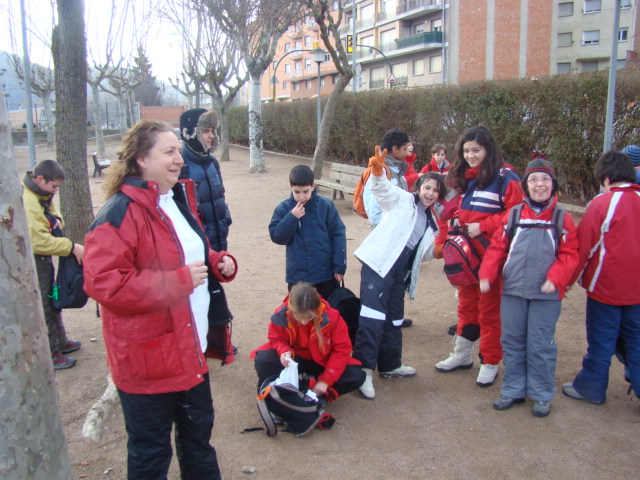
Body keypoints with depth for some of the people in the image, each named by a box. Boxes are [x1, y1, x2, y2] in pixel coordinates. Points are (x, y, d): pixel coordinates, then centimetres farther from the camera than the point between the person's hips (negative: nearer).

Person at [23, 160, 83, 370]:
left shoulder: (43, 196, 6)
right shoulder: (27, 202, -26)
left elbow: (52, 211, 21)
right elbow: (38, 241, -32)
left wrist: (56, 219, -3)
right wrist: (72, 247, -31)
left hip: (43, 259, 10)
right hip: (34, 261, -10)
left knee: (53, 301, 21)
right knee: (44, 307, 0)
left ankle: (60, 342, 37)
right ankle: (51, 355, 11)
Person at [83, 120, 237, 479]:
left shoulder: (180, 199, 8)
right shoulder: (122, 212, -20)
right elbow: (101, 282, -28)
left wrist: (220, 262, 0)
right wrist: (178, 282, -27)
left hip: (190, 348, 8)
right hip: (147, 357, -8)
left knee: (199, 430, 25)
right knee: (151, 451, 12)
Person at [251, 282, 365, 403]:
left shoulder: (331, 317, -26)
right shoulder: (281, 315, -24)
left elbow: (342, 349, -18)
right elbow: (276, 339, -7)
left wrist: (326, 380, -23)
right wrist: (284, 351, -31)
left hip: (322, 361, 0)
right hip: (294, 358, 0)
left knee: (357, 376, -25)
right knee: (262, 360, -31)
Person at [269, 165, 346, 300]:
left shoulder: (326, 205, -7)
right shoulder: (284, 209, -4)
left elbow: (338, 235, -5)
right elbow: (276, 237, -7)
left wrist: (339, 267, -6)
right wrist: (292, 217, -20)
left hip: (326, 274, -1)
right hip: (297, 276, 1)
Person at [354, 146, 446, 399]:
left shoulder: (431, 221, 21)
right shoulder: (403, 200, 3)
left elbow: (424, 253, 26)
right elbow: (382, 188, -15)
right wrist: (377, 172, -36)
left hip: (401, 271, 7)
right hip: (380, 263, -7)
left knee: (394, 318, 17)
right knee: (372, 316, -14)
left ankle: (389, 364, 32)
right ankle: (363, 368, -10)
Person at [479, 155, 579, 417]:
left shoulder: (562, 219, 1)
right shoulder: (513, 215, 5)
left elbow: (569, 255, -1)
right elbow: (497, 246, 5)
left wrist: (555, 278, -15)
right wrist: (486, 275, -6)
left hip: (546, 294, -2)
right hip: (512, 290, 3)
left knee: (541, 345, 4)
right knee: (512, 341, 11)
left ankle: (542, 395, 21)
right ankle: (513, 390, 26)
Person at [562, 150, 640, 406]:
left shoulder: (602, 203, -14)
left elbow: (584, 246, -11)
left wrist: (570, 278, 0)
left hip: (606, 287, -4)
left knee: (600, 341, 8)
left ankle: (591, 387, 22)